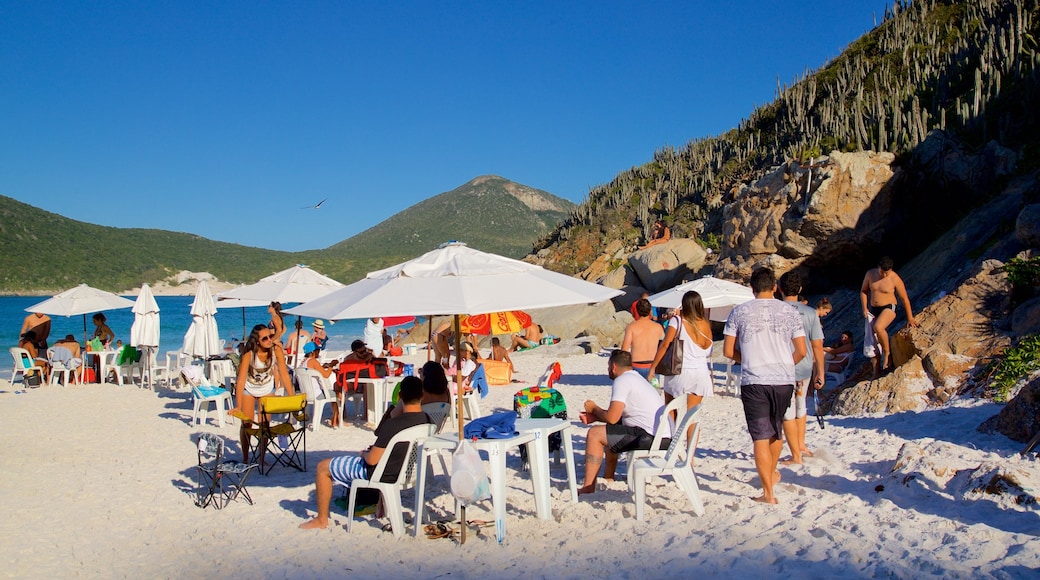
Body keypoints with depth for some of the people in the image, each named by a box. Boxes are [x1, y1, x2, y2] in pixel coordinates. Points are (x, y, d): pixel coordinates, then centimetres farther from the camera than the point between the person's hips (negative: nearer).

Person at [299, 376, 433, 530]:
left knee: (322, 467, 7)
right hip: (407, 470, 7)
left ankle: (321, 520, 20)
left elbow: (372, 460, -22)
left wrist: (364, 453, -3)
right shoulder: (426, 421, -10)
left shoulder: (393, 424, -32)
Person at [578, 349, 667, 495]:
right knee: (611, 431, 29)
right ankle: (608, 478, 36)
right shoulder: (636, 378, 22)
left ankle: (588, 488, -2)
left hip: (650, 437, -11)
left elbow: (612, 418, -16)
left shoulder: (622, 381, -10)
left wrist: (594, 408, 3)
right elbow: (617, 415, 26)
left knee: (594, 434, -6)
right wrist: (596, 417, 17)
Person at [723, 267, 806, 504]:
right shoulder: (788, 311, 4)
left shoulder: (739, 312, 0)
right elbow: (801, 352, 2)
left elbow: (728, 351, 0)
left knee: (761, 437, 1)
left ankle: (768, 492, 0)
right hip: (784, 380, 3)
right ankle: (772, 473, 43)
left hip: (753, 381, -2)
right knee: (776, 430, 23)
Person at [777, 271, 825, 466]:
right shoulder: (810, 312, -3)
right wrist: (820, 372, 7)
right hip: (805, 369, 4)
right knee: (800, 406, 27)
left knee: (788, 413, 5)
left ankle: (796, 457, 10)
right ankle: (801, 444, 31)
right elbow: (817, 346, -2)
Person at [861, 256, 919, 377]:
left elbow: (904, 298, -6)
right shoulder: (870, 274, -3)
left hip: (888, 308, -5)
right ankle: (877, 372, 10)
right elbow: (863, 291, 10)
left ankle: (887, 352, -10)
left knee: (878, 327, -35)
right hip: (873, 309, 5)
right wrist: (865, 308, 0)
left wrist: (910, 318, -1)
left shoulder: (895, 279, -14)